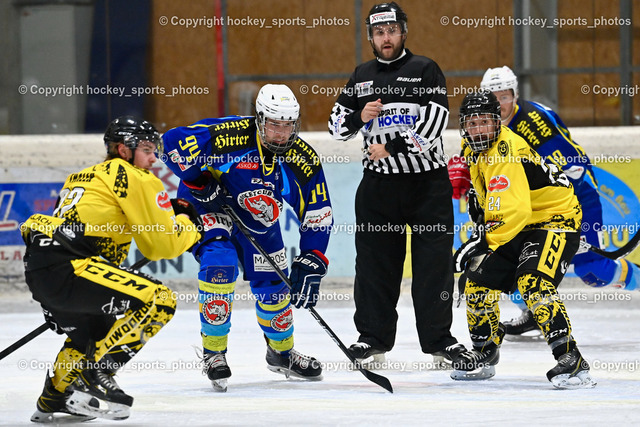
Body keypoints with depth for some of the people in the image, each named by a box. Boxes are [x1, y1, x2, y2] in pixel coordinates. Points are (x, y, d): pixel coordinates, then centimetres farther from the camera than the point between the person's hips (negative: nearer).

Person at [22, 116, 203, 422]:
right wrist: (186, 223, 17)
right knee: (158, 300, -13)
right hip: (66, 269, -10)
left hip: (37, 270, 10)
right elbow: (164, 242, -1)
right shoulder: (137, 179, 1)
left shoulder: (82, 177, 28)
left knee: (91, 330, 34)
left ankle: (53, 398, 40)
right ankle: (96, 371, -9)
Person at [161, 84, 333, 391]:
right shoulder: (228, 135, -32)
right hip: (208, 206, -5)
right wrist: (200, 183, -27)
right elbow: (172, 143, -27)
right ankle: (214, 351, -14)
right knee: (219, 261, -28)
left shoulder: (304, 160, -17)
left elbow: (319, 216, -11)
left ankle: (281, 353, 36)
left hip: (257, 219, 5)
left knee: (273, 284, 8)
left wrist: (312, 263, -19)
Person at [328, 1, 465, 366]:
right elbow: (337, 125, 13)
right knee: (375, 261, 4)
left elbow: (433, 123, -13)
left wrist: (392, 148, -18)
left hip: (427, 182, -4)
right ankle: (374, 338, 12)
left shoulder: (424, 70, -1)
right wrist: (360, 116, -7)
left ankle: (438, 339, 5)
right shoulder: (362, 77, 13)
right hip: (379, 184, 4)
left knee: (434, 263, -3)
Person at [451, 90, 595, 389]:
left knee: (533, 284, -30)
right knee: (479, 280, 6)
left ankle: (571, 361, -34)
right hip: (518, 226, 10)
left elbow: (513, 211, -36)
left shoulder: (505, 153, -28)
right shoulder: (473, 148, 3)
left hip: (556, 219, -10)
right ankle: (484, 355, 26)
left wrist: (483, 241, -36)